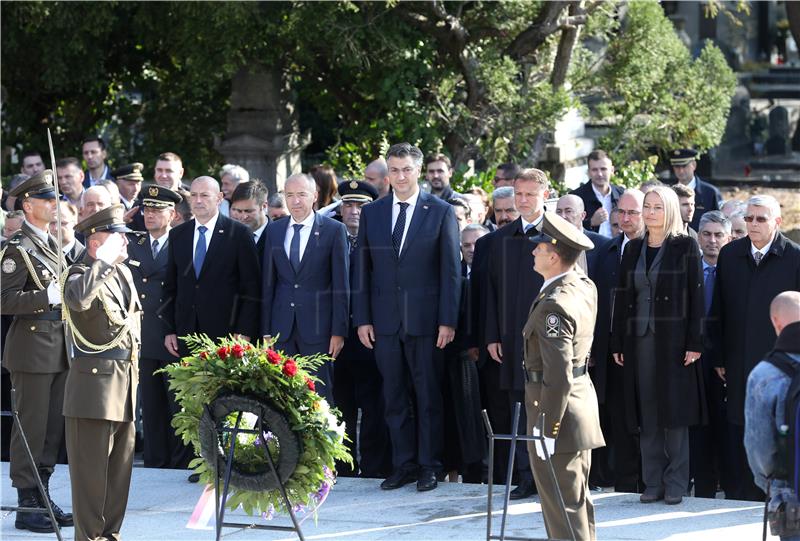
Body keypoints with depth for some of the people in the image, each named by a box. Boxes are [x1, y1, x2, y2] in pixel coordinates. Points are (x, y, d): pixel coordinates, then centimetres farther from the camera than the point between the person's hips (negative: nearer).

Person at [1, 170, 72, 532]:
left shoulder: (53, 245, 16)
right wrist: (47, 297, -23)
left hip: (60, 347, 8)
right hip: (32, 347, -8)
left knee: (54, 426, 11)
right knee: (31, 427, -4)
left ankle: (42, 497, 19)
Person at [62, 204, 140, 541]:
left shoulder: (123, 273, 14)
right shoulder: (82, 274, -11)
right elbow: (80, 300, -37)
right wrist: (103, 261, -29)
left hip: (126, 383, 8)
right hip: (95, 384, -8)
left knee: (120, 466, 12)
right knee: (92, 467, -3)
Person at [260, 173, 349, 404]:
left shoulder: (334, 230, -1)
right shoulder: (274, 231, 11)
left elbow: (341, 284, -2)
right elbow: (268, 283, 12)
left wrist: (339, 331, -7)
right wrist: (266, 330, 6)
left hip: (317, 324, -3)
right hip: (282, 327, 3)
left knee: (319, 394, -1)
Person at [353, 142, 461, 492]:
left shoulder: (441, 212, 0)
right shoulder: (371, 213, 9)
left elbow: (451, 270, -2)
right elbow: (362, 269, 9)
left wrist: (448, 321, -8)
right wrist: (362, 318, 2)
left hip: (425, 319, -3)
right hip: (385, 320, 3)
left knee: (428, 397, 3)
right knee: (395, 398, 7)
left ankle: (429, 467, 11)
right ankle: (403, 466, 13)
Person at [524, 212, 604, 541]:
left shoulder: (554, 306, -24)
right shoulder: (585, 286, 3)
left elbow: (558, 375, -26)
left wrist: (547, 429, -21)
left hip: (558, 411, -10)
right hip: (582, 399, 10)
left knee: (562, 505, -2)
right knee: (576, 499, 18)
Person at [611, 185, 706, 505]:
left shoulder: (685, 247, -1)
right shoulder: (633, 250, 12)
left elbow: (696, 295, -6)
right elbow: (622, 297, 13)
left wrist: (694, 343, -12)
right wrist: (617, 343, 8)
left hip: (673, 340, -4)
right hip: (639, 340, 4)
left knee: (674, 412, -3)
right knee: (647, 415, 5)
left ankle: (675, 485, 2)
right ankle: (653, 484, 10)